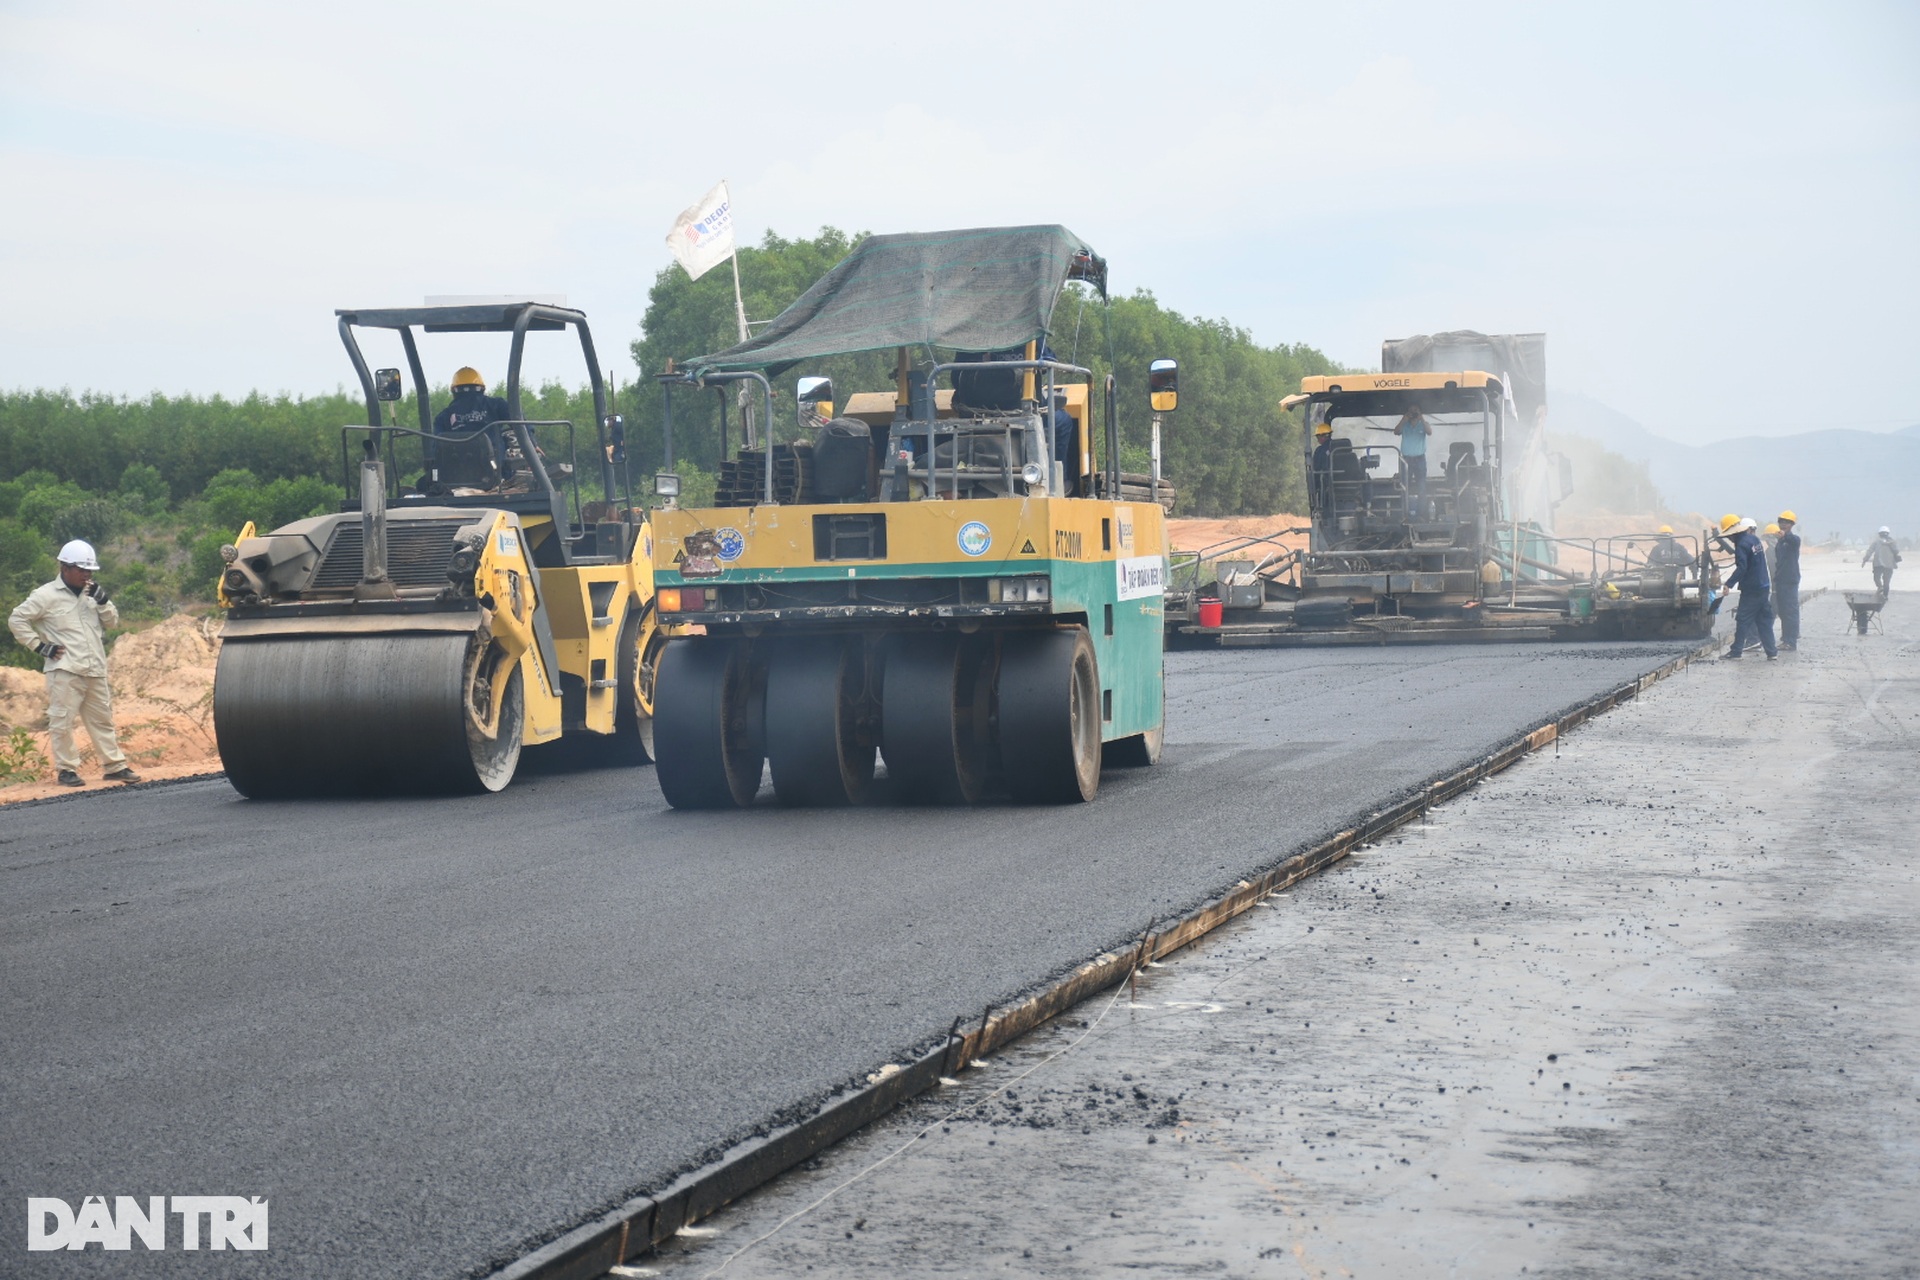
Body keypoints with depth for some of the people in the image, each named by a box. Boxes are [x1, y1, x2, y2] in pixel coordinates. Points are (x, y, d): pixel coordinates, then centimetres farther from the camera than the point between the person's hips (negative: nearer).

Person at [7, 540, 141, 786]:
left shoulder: (90, 594, 13)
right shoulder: (46, 595, -6)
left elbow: (113, 621, 15)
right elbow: (17, 620, -7)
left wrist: (103, 602, -3)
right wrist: (39, 646, -9)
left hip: (95, 671, 6)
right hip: (64, 671, -6)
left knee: (102, 720, 12)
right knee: (62, 721, -2)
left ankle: (115, 766, 18)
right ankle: (66, 770, 6)